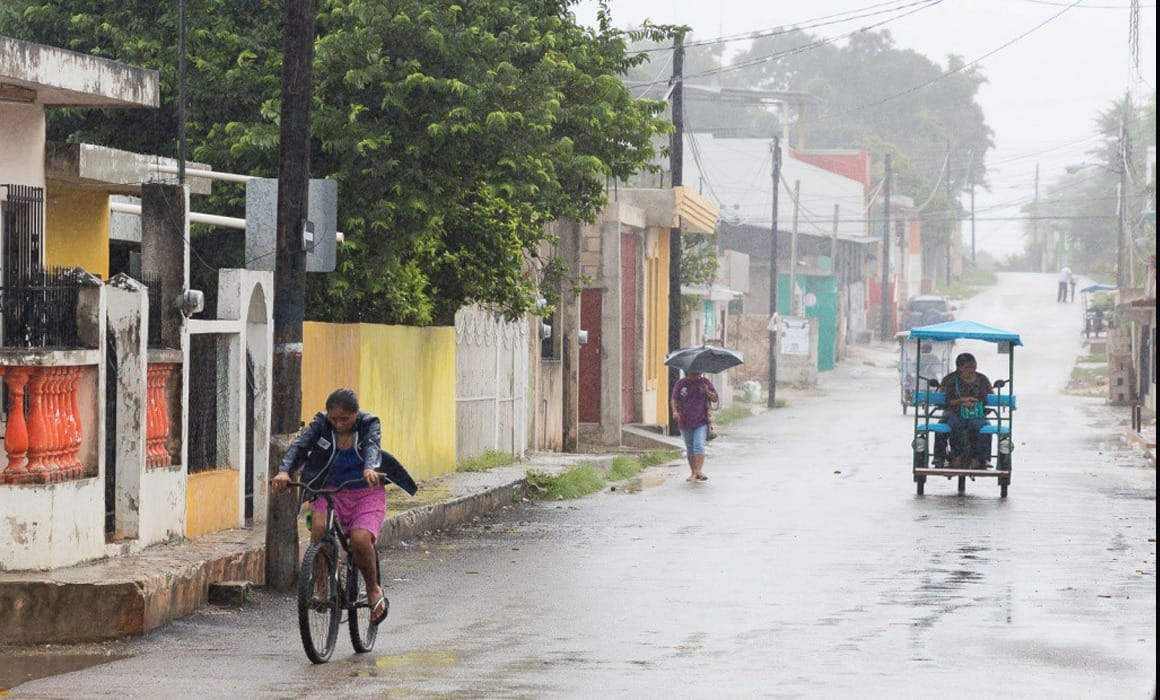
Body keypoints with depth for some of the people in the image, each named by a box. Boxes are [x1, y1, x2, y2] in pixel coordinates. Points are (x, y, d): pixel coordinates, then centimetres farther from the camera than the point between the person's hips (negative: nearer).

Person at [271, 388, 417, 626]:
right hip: (330, 493, 2)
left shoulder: (369, 424, -8)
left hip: (366, 493, -2)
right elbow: (299, 445, -18)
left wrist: (369, 469, -51)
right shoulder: (320, 424, -5)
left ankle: (374, 589, 0)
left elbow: (372, 446, -28)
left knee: (360, 539, -26)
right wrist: (284, 470, -38)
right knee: (319, 527, -29)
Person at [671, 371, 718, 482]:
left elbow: (715, 398, 4)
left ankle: (699, 471, -22)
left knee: (699, 445, -17)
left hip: (701, 422, -2)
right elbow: (675, 400, 4)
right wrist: (675, 411, -15)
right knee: (690, 448, 9)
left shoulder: (705, 382, 4)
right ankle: (693, 473, 17)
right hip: (685, 422, 2)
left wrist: (706, 391, -15)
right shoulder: (680, 383, 4)